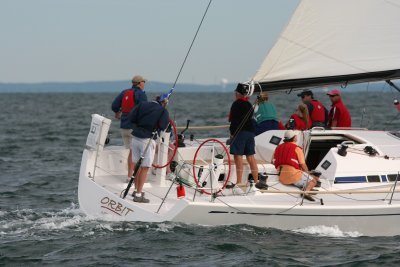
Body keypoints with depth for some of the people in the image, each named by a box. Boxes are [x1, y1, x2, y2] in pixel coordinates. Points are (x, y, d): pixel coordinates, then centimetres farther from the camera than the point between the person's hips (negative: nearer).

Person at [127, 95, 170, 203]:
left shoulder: (142, 105, 6)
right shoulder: (163, 111, -4)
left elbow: (131, 118, 1)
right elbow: (162, 126, -15)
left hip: (135, 138, 5)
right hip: (148, 140, -5)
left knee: (136, 165, 19)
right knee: (145, 168, 2)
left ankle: (136, 190, 31)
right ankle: (138, 194, 1)